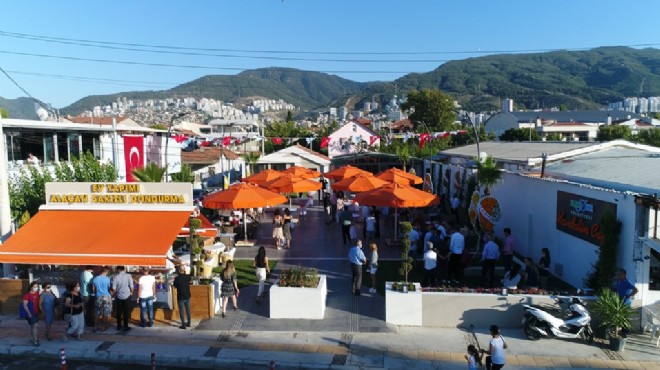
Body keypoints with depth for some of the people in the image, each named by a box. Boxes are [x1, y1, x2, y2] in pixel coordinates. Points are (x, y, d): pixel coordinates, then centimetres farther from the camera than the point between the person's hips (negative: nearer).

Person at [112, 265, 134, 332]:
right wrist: (131, 292, 9)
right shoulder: (128, 276, -11)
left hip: (119, 297, 2)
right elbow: (131, 287, -11)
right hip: (127, 296, -2)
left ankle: (119, 326, 23)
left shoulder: (116, 277, -7)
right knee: (126, 312, 6)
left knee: (119, 312, 15)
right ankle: (125, 327, 10)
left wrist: (116, 293, 14)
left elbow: (114, 288, -8)